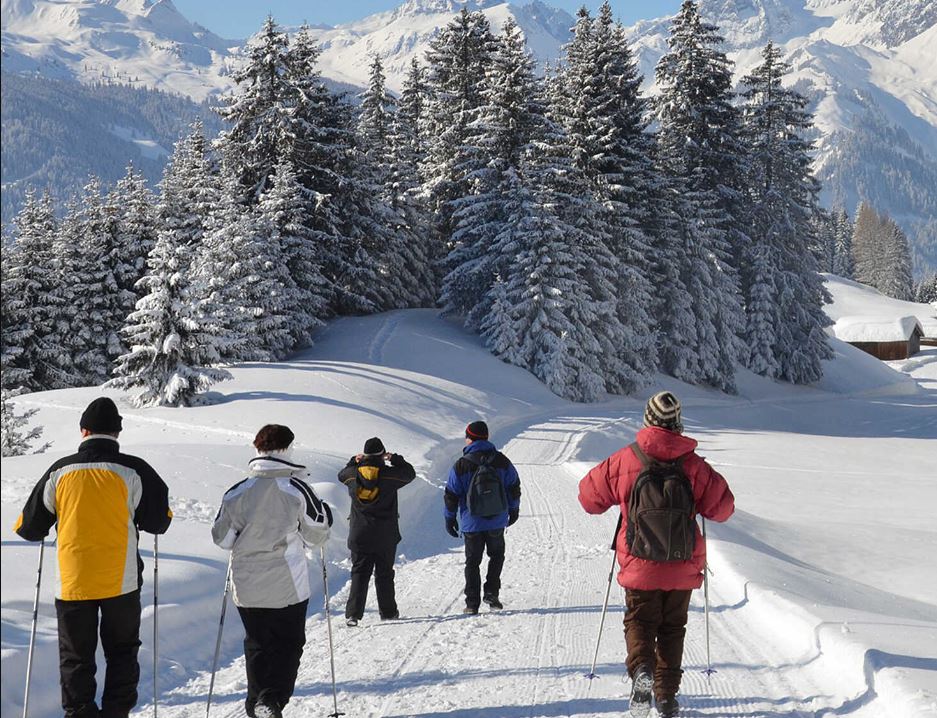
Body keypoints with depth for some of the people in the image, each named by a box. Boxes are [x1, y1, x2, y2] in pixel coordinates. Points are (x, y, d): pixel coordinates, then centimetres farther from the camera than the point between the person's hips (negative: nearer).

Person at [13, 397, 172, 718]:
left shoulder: (59, 471, -1)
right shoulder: (133, 471, -6)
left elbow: (29, 528, 6)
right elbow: (158, 522, -1)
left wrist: (41, 528, 29)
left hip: (72, 583, 1)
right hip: (121, 582, -1)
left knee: (76, 658, 12)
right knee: (122, 653, 16)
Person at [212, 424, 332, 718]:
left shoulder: (236, 492, -4)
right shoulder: (298, 489, -11)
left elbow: (222, 539, 4)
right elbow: (316, 536, -2)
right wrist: (325, 514, 18)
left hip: (246, 587, 3)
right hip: (288, 586, -3)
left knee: (257, 645, 17)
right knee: (288, 644, 9)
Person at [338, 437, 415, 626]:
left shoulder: (353, 474, -5)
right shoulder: (390, 475, -12)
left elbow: (341, 475, 18)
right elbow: (410, 473, 5)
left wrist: (354, 461, 27)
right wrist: (395, 459, 14)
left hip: (359, 535, 1)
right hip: (386, 537, -1)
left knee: (359, 573, 6)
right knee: (384, 574, 12)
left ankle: (353, 613, -4)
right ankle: (388, 612, 18)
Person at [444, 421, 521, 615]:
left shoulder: (461, 465, -10)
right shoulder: (502, 461, -3)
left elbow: (451, 495, -5)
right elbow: (514, 487, 5)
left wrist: (450, 518, 8)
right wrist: (514, 510, 20)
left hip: (472, 523, -1)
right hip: (497, 521, 1)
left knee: (472, 562, 10)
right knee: (497, 555, 22)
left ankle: (472, 603, 8)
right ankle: (491, 593, 11)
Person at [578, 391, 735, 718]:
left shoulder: (624, 460, -10)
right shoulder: (694, 465, -8)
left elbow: (589, 497, 0)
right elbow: (722, 507, -2)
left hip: (640, 566, -1)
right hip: (683, 568, 1)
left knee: (639, 621, 13)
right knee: (672, 628, 17)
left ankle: (641, 669, -15)